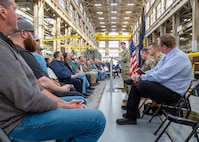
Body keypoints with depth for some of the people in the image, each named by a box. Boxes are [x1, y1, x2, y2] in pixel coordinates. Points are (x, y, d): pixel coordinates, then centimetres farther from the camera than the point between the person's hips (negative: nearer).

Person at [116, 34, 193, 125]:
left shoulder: (179, 57, -20)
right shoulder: (167, 56, 10)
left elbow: (160, 76, -26)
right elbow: (155, 70, 15)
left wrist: (141, 77, -12)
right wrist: (140, 75, -2)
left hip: (172, 93, -10)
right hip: (163, 85, 10)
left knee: (142, 85, -25)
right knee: (135, 86, 0)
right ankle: (130, 117, 6)